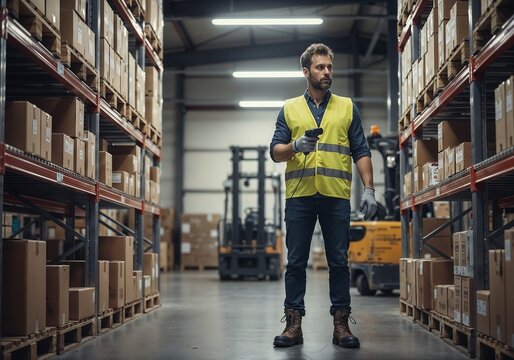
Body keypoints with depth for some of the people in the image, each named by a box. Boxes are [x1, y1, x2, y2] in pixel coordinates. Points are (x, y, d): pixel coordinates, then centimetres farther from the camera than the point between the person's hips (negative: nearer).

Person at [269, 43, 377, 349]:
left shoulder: (347, 107, 13)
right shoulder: (290, 109, 13)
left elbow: (361, 152, 9)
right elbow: (275, 151, 8)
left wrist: (369, 189, -2)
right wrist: (295, 146, -14)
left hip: (336, 196, 0)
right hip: (299, 195, 0)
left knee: (339, 261, 2)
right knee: (296, 262, 1)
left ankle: (341, 323, 9)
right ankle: (294, 322, 7)